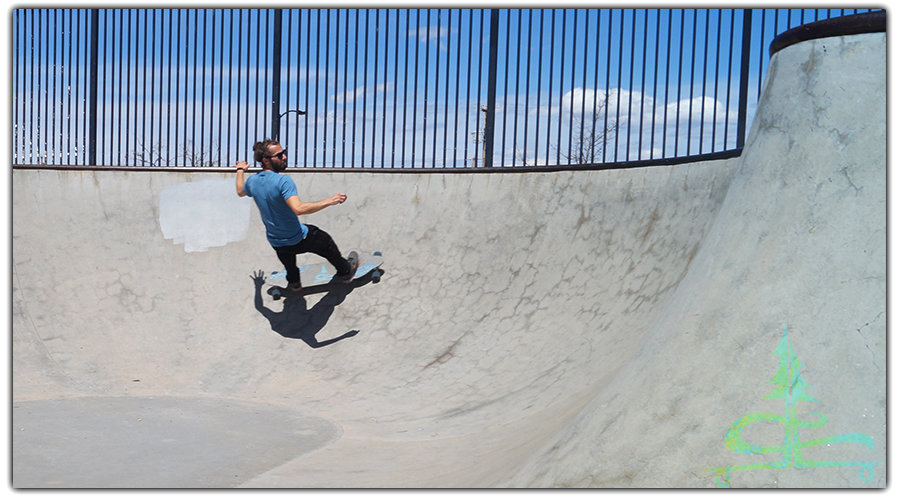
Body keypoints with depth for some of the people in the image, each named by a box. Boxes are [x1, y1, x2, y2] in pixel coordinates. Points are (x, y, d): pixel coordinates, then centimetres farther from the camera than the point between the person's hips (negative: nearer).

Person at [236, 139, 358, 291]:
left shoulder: (252, 181, -5)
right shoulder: (283, 180, -28)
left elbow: (240, 191, 21)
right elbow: (298, 208, -40)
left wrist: (240, 170, 40)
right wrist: (329, 201, -38)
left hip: (275, 243, 6)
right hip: (298, 241, -6)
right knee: (326, 242, 22)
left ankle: (294, 282, 58)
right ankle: (345, 272, 44)